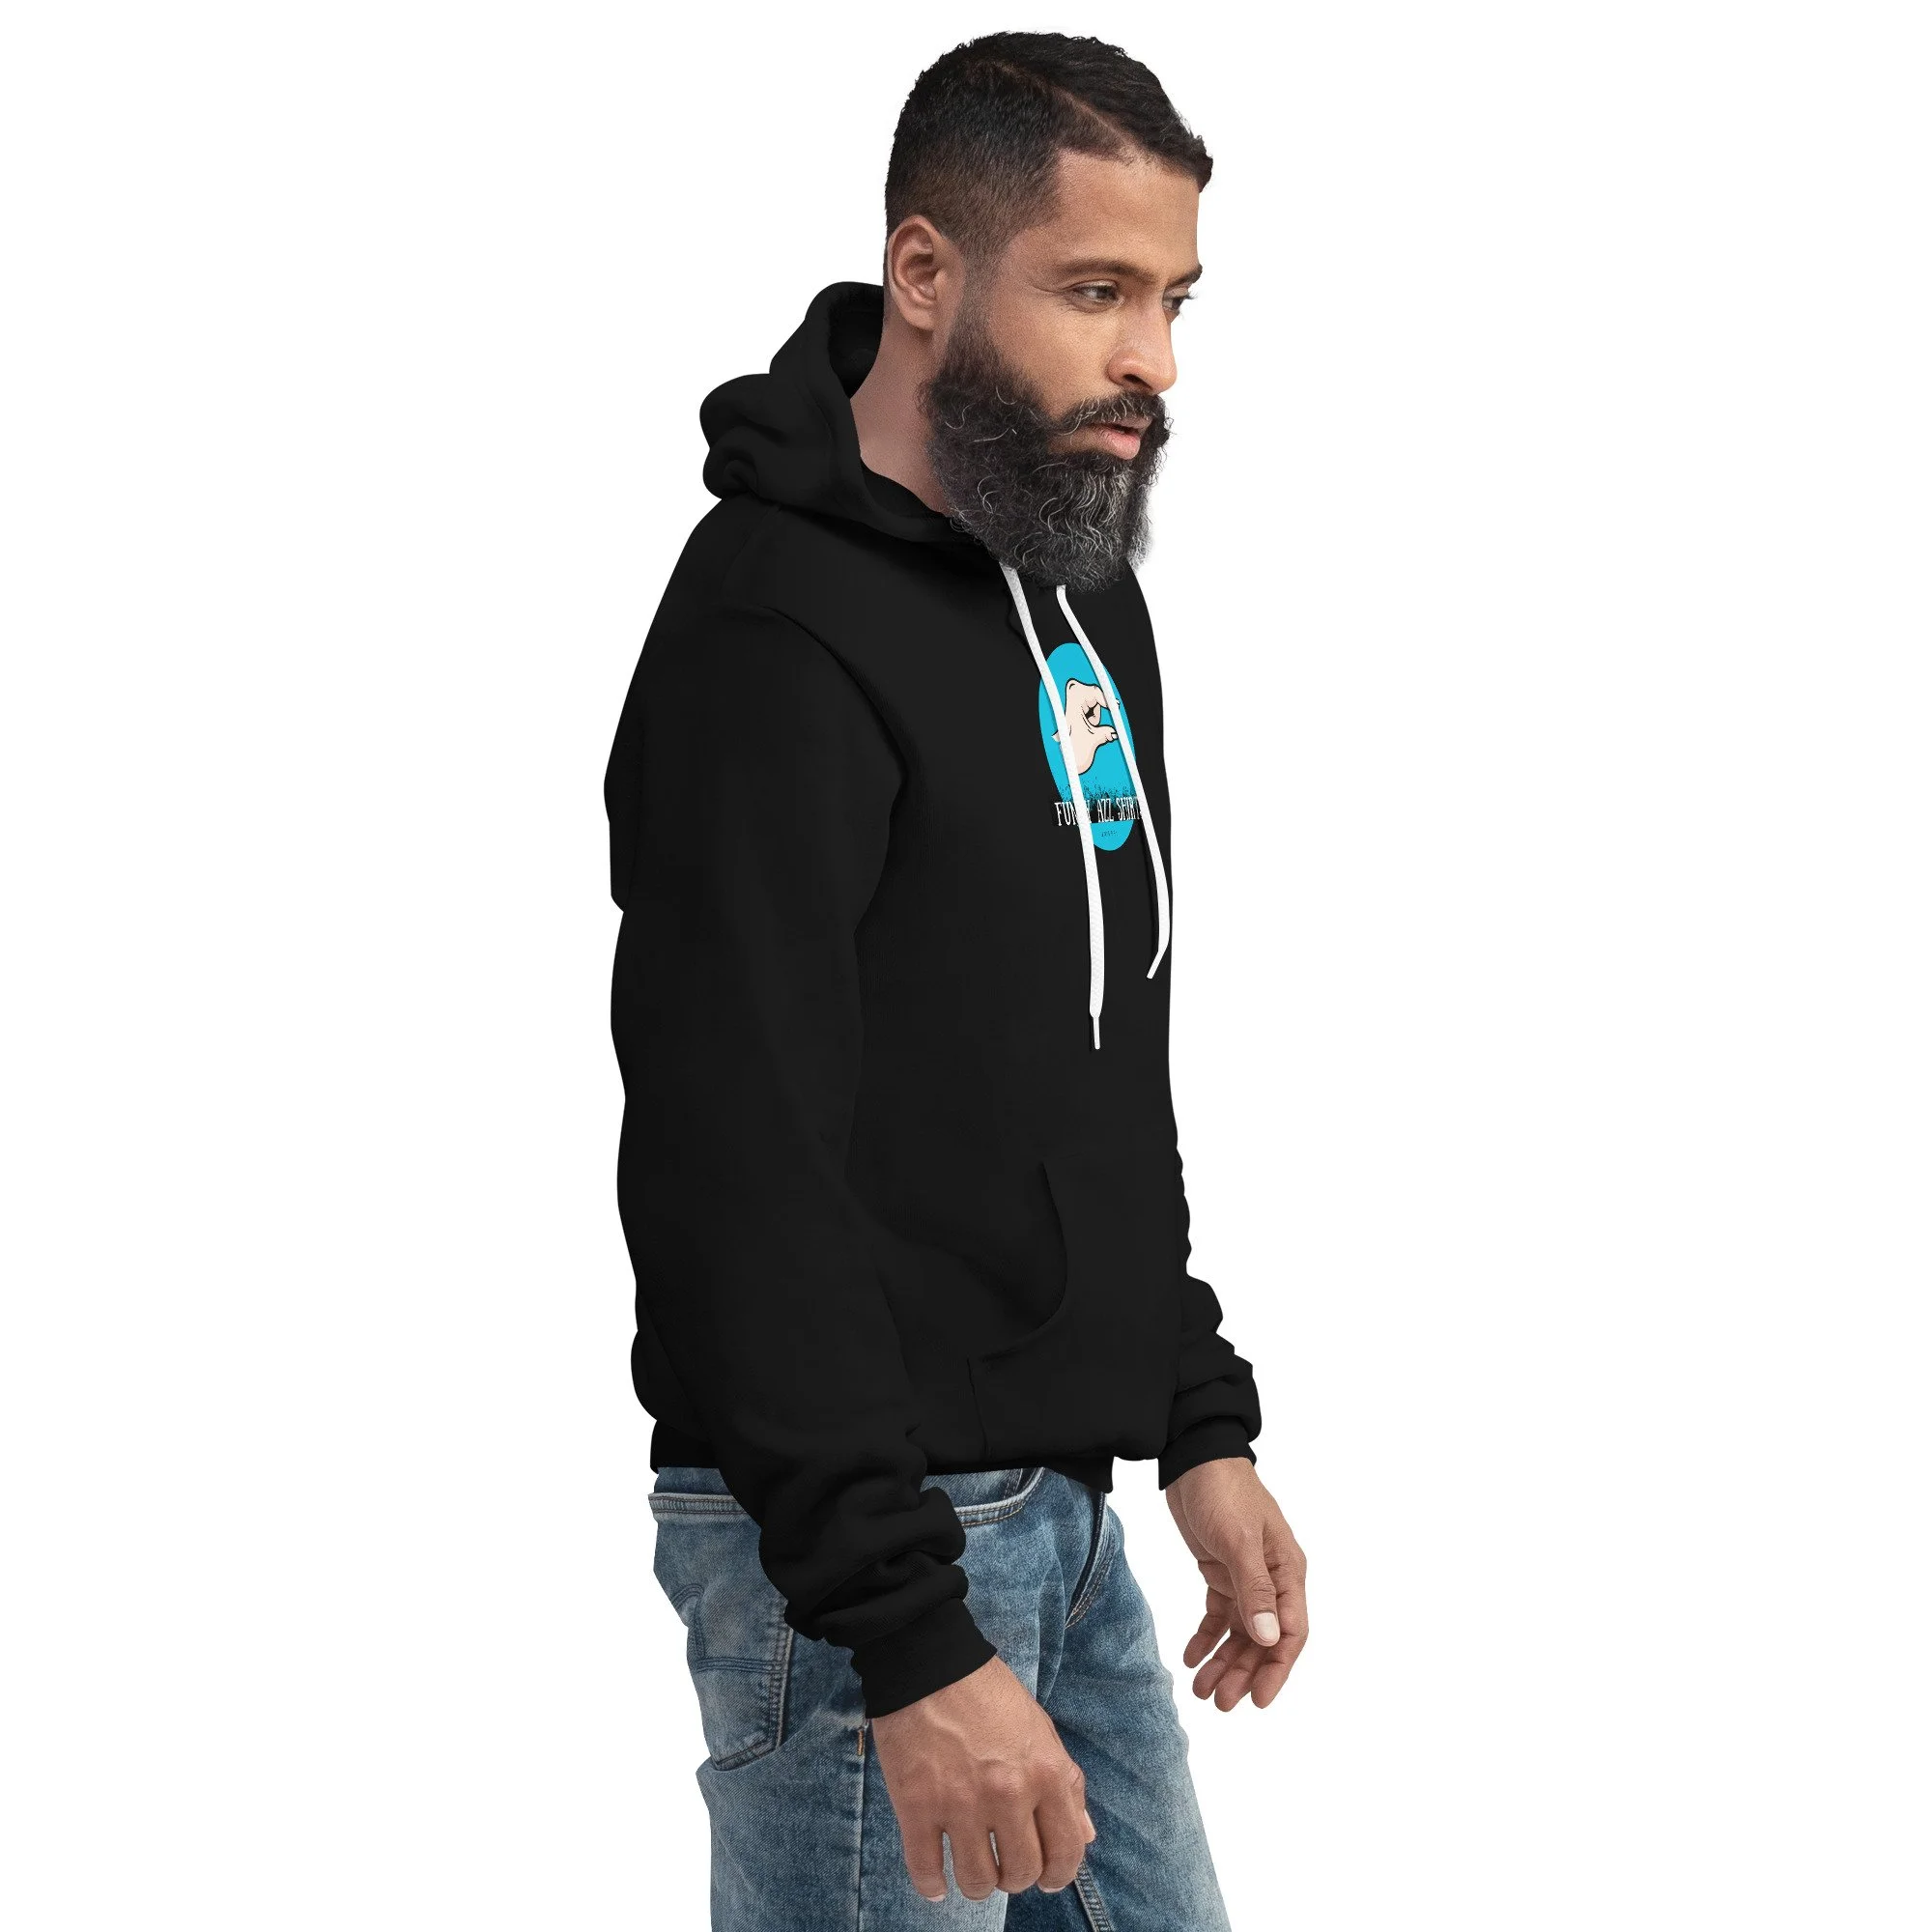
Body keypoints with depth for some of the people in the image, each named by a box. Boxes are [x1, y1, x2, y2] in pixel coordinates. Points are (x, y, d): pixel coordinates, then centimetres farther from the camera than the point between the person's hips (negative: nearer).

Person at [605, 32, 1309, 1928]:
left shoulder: (1084, 596, 13)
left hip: (1063, 1516, 9)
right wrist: (914, 1642, -27)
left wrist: (1202, 1420, 16)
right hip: (851, 1538, -9)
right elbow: (741, 1182, -24)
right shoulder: (774, 633, -18)